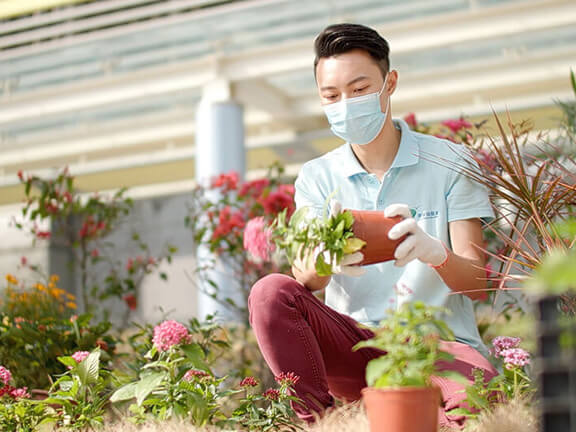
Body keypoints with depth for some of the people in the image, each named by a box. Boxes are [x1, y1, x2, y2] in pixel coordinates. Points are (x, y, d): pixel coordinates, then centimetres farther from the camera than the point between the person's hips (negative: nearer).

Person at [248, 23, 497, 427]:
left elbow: (477, 282, -4)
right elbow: (305, 279, -6)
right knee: (271, 292, -25)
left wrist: (435, 252, -29)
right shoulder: (317, 178, 11)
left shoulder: (449, 162, 4)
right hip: (355, 345, 3)